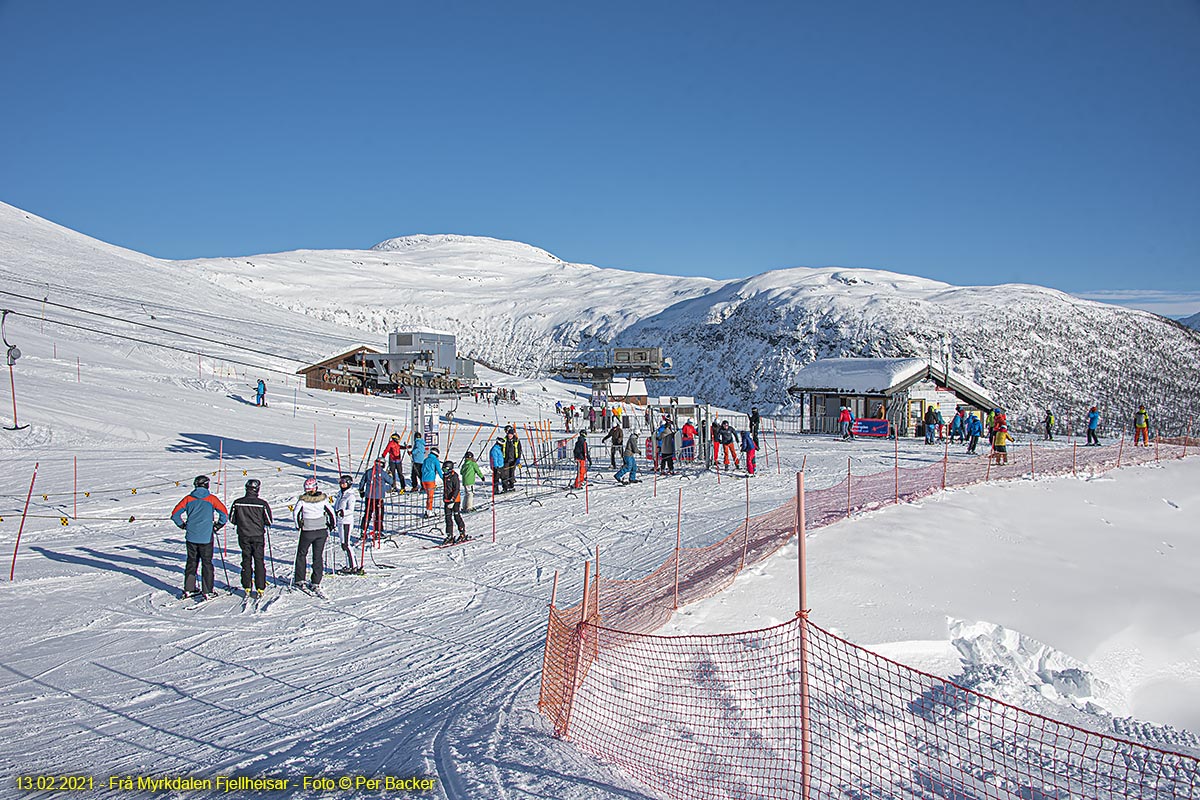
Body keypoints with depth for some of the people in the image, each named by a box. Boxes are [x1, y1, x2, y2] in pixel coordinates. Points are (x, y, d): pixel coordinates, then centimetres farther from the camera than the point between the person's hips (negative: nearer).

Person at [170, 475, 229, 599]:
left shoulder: (188, 499, 3)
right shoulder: (211, 499, -3)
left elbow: (175, 514, 2)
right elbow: (224, 513, -8)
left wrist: (183, 526, 15)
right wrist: (217, 526, 5)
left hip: (191, 537, 3)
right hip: (206, 537, -3)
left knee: (191, 562, 14)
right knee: (207, 563, 4)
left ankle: (188, 589, 17)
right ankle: (207, 591, 4)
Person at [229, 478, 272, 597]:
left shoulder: (237, 503, -6)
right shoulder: (262, 504, -14)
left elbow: (232, 519, 3)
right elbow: (269, 521, -7)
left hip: (243, 537, 2)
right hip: (258, 536, -2)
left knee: (246, 561, 13)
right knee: (259, 561, 6)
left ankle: (247, 588, 14)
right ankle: (260, 588, 4)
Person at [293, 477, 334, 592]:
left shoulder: (302, 500, -12)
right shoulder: (323, 498, -6)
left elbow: (296, 513, -13)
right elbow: (331, 512, -2)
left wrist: (298, 526, 2)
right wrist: (331, 525, 12)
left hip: (307, 531, -2)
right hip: (322, 531, 2)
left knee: (301, 554, 17)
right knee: (318, 556, 9)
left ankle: (299, 580, 17)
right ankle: (316, 583, 7)